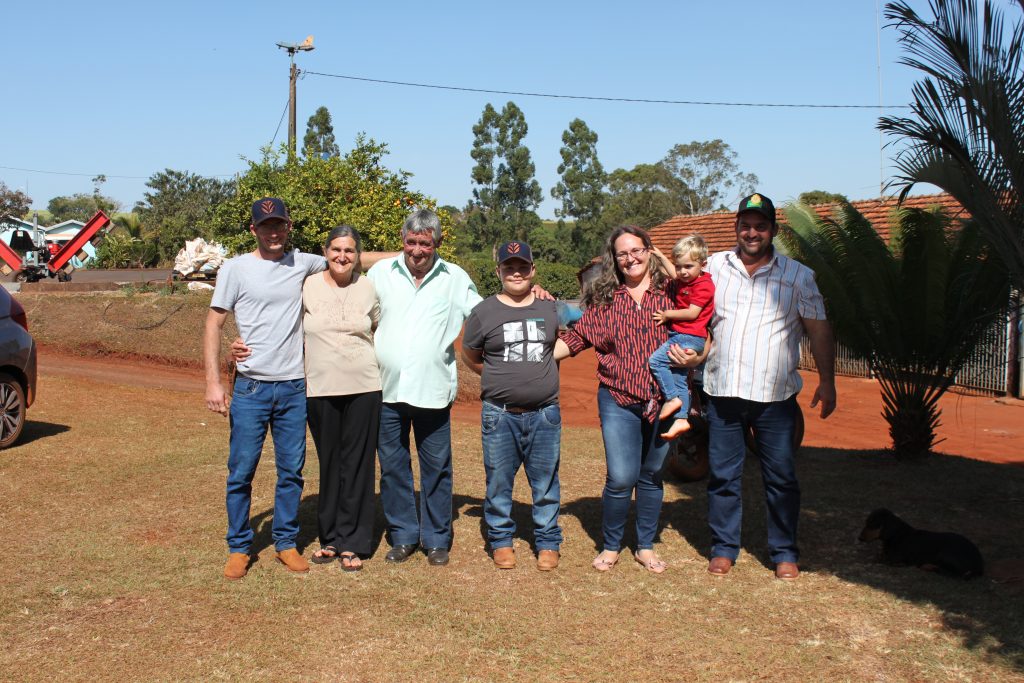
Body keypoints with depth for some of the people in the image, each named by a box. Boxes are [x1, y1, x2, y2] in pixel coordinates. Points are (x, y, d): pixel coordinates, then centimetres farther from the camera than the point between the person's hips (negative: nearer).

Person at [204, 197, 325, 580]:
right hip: (251, 388, -3)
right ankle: (238, 548, 17)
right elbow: (213, 325, -2)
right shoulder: (236, 268, -3)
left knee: (292, 471, 10)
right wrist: (213, 382, -10)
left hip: (294, 389, 3)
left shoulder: (302, 264, 6)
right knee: (241, 472, 3)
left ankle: (286, 542, 23)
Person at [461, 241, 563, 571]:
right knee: (499, 481, 7)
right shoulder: (484, 311, 1)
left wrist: (540, 371, 12)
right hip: (499, 414, -1)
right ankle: (501, 540, 22)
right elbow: (470, 355, 12)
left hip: (544, 413, 1)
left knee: (546, 482, 8)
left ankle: (548, 542, 21)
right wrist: (500, 377, 8)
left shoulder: (551, 308, 5)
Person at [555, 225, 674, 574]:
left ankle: (646, 547, 28)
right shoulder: (604, 298, 4)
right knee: (621, 478, -7)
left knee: (651, 476, 12)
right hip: (619, 401, -1)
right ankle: (610, 546, 16)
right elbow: (575, 338, 4)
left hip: (663, 401, 1)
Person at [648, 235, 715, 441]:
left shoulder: (703, 285, -14)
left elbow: (691, 313, -20)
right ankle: (681, 419, 10)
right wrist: (660, 256, 34)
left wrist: (667, 315, -11)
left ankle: (672, 399, -11)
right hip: (679, 336, 10)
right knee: (679, 380, 9)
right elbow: (674, 274, 33)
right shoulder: (683, 281, 11)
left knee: (656, 360, -20)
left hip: (690, 337, -10)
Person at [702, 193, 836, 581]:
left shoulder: (798, 276, 5)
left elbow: (819, 330, 7)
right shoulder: (715, 267, 8)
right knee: (723, 474, 7)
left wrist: (826, 381, 1)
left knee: (781, 476, 5)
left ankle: (784, 552, 18)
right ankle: (723, 548, 20)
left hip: (775, 394, -1)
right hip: (723, 390, 1)